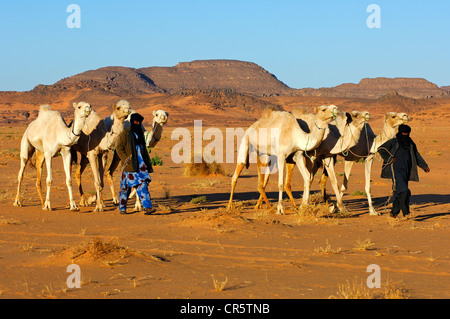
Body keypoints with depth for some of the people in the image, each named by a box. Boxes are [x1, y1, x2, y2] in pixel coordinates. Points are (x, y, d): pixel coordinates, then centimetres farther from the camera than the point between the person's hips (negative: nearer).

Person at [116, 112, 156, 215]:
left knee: (143, 184, -5)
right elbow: (119, 148, -8)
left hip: (141, 163, 6)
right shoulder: (125, 134, -5)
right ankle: (122, 208, 11)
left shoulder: (140, 133, 15)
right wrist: (126, 159, -18)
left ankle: (147, 207, -11)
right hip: (130, 164, -6)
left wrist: (148, 163, 21)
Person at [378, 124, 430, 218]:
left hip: (406, 170, 6)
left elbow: (417, 156, 23)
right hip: (397, 170, -6)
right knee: (403, 190, -19)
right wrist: (390, 159, -7)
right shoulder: (393, 142, -3)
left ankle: (394, 212, 16)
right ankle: (406, 212, -22)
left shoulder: (410, 144, 14)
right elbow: (381, 149, -7)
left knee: (399, 192, 6)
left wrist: (425, 166, 19)